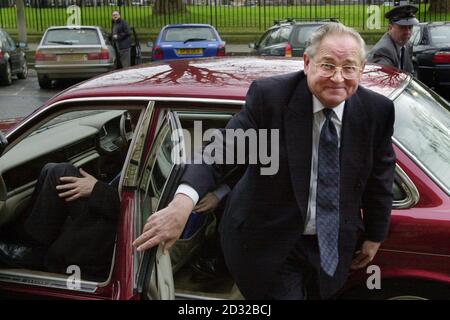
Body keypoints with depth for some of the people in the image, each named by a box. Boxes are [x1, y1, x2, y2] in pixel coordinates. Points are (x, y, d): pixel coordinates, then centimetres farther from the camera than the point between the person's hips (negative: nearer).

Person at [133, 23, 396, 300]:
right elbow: (224, 148, -28)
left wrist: (375, 236, 12)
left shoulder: (377, 110, -10)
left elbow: (380, 176, 3)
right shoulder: (270, 95, -19)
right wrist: (182, 203, -44)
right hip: (271, 243, -3)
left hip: (333, 247, 4)